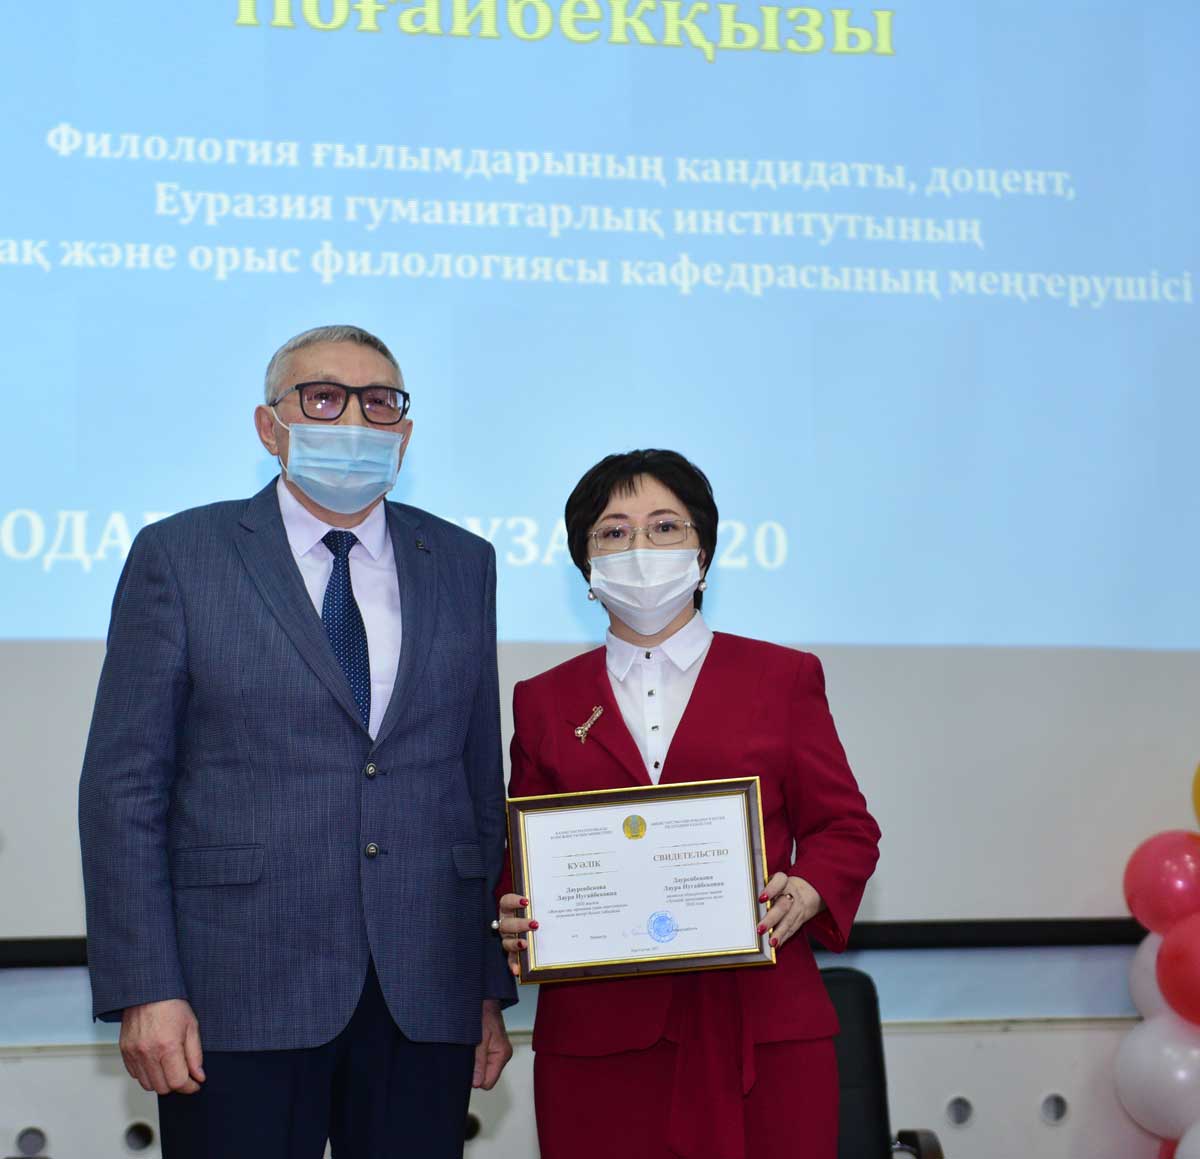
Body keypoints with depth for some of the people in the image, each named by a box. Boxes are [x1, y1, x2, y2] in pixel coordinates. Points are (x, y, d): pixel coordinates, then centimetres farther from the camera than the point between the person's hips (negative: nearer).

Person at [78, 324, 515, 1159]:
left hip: (427, 992, 3)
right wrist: (144, 990, -9)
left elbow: (482, 778, 11)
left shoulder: (463, 564, 11)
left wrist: (493, 984, 8)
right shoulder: (179, 557, 2)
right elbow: (123, 786, -2)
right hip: (239, 996, -2)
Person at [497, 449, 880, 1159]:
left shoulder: (784, 678, 10)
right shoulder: (545, 701, 14)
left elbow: (845, 828, 8)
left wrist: (803, 899, -11)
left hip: (761, 1030, 0)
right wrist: (516, 919, -6)